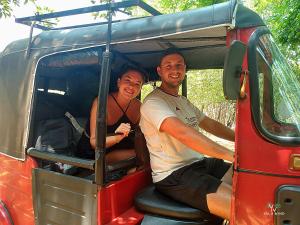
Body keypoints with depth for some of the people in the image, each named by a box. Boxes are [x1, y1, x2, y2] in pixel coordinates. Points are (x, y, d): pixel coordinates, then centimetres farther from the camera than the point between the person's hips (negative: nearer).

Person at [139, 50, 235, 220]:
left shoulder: (184, 101, 19)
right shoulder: (153, 102, -13)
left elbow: (211, 125, 21)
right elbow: (183, 132, -28)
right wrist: (231, 155, -30)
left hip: (200, 163, 9)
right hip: (173, 176, -9)